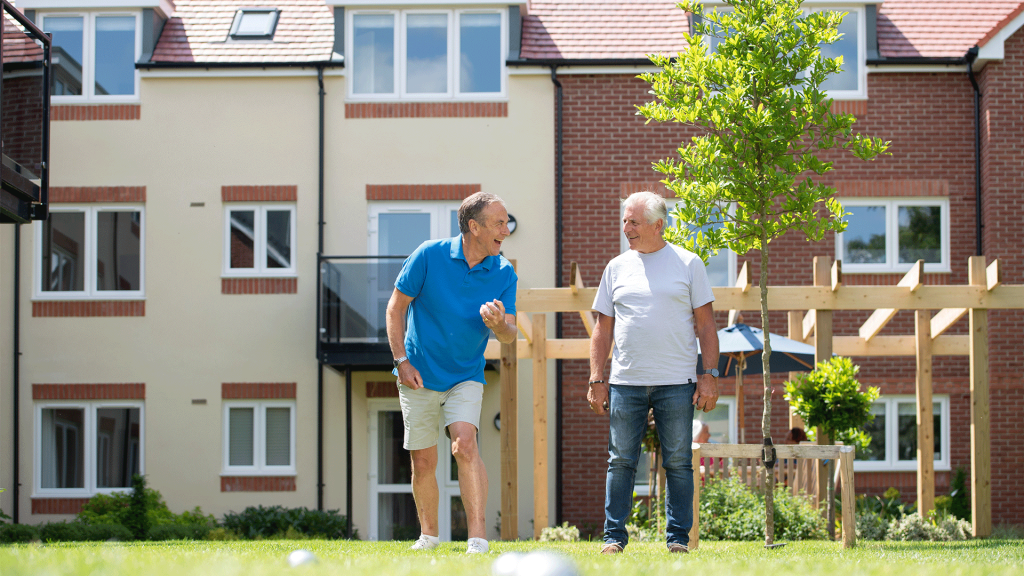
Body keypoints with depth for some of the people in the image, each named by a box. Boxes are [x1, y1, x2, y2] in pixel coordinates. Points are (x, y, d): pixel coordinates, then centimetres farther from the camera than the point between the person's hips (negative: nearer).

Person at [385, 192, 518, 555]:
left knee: (465, 445, -22)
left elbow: (510, 337, -4)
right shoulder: (429, 255, -11)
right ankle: (429, 533, 26)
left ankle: (478, 537, -25)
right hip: (419, 377, 0)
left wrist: (499, 325, -28)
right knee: (423, 462, 5)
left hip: (466, 378, 0)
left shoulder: (504, 274, -4)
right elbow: (396, 307, -3)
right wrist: (402, 360, -10)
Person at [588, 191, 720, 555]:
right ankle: (614, 536, 7)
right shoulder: (617, 267, 11)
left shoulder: (688, 264, 4)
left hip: (676, 383, -2)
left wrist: (710, 374, -4)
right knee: (620, 462, 2)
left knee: (678, 463, 0)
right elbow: (603, 328, 13)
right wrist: (596, 379, 5)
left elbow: (705, 324, 4)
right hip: (626, 383, 2)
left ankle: (678, 537, 7)